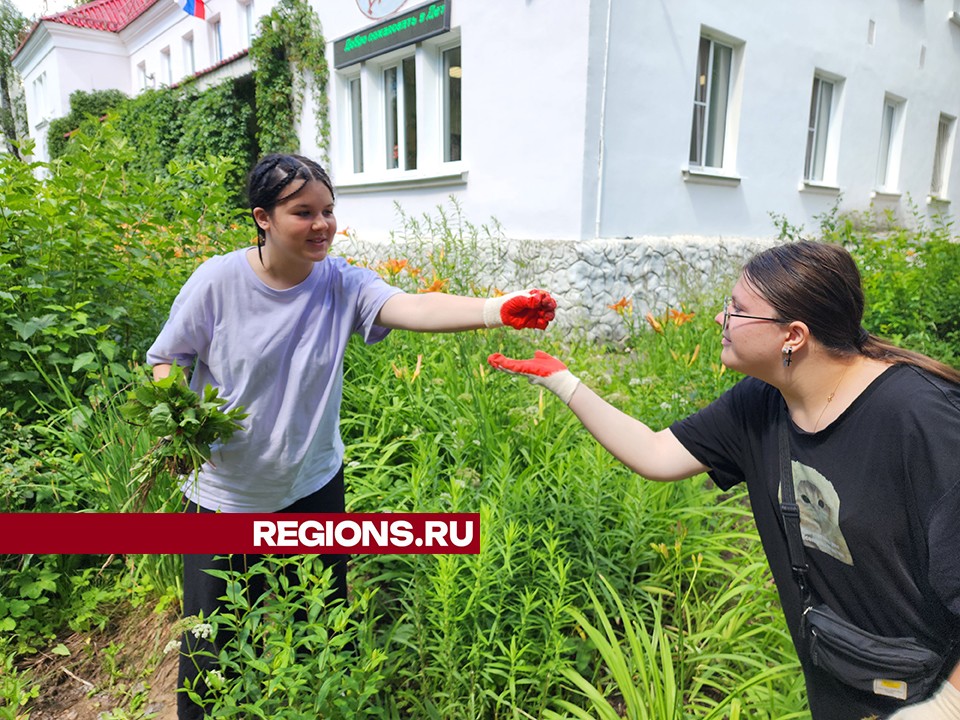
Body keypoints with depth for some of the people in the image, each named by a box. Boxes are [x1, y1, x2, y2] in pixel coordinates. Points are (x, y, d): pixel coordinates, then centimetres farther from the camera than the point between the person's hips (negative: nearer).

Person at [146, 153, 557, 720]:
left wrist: (499, 309, -46)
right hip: (225, 494, -1)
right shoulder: (218, 281, -14)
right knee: (215, 636, 14)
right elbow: (166, 360, -3)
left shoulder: (343, 285, -12)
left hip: (313, 485, 2)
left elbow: (415, 308, -30)